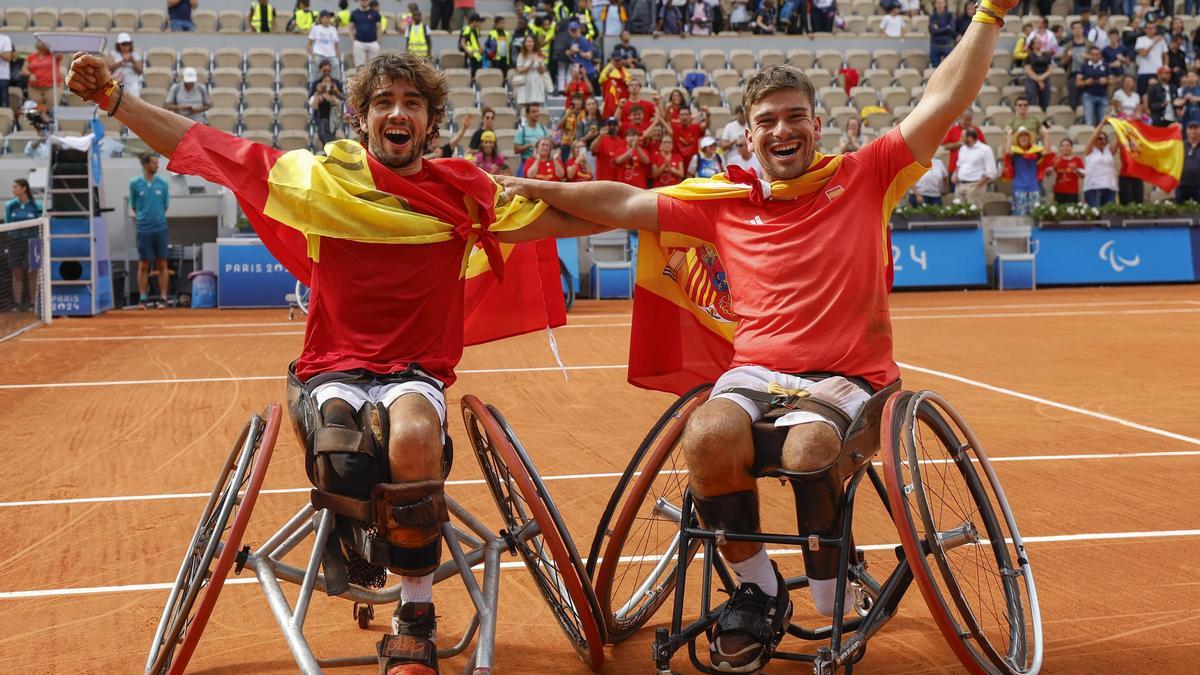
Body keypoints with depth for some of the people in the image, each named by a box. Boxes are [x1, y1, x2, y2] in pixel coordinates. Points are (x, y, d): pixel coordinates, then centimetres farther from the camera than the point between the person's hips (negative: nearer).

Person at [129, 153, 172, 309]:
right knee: (143, 265, 2)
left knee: (162, 265, 1)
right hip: (143, 230, -1)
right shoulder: (134, 183, 1)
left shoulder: (163, 183, 4)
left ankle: (163, 298, 4)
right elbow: (133, 206, 9)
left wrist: (157, 218, 8)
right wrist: (141, 220, 7)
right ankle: (142, 298, 8)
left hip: (160, 228, 1)